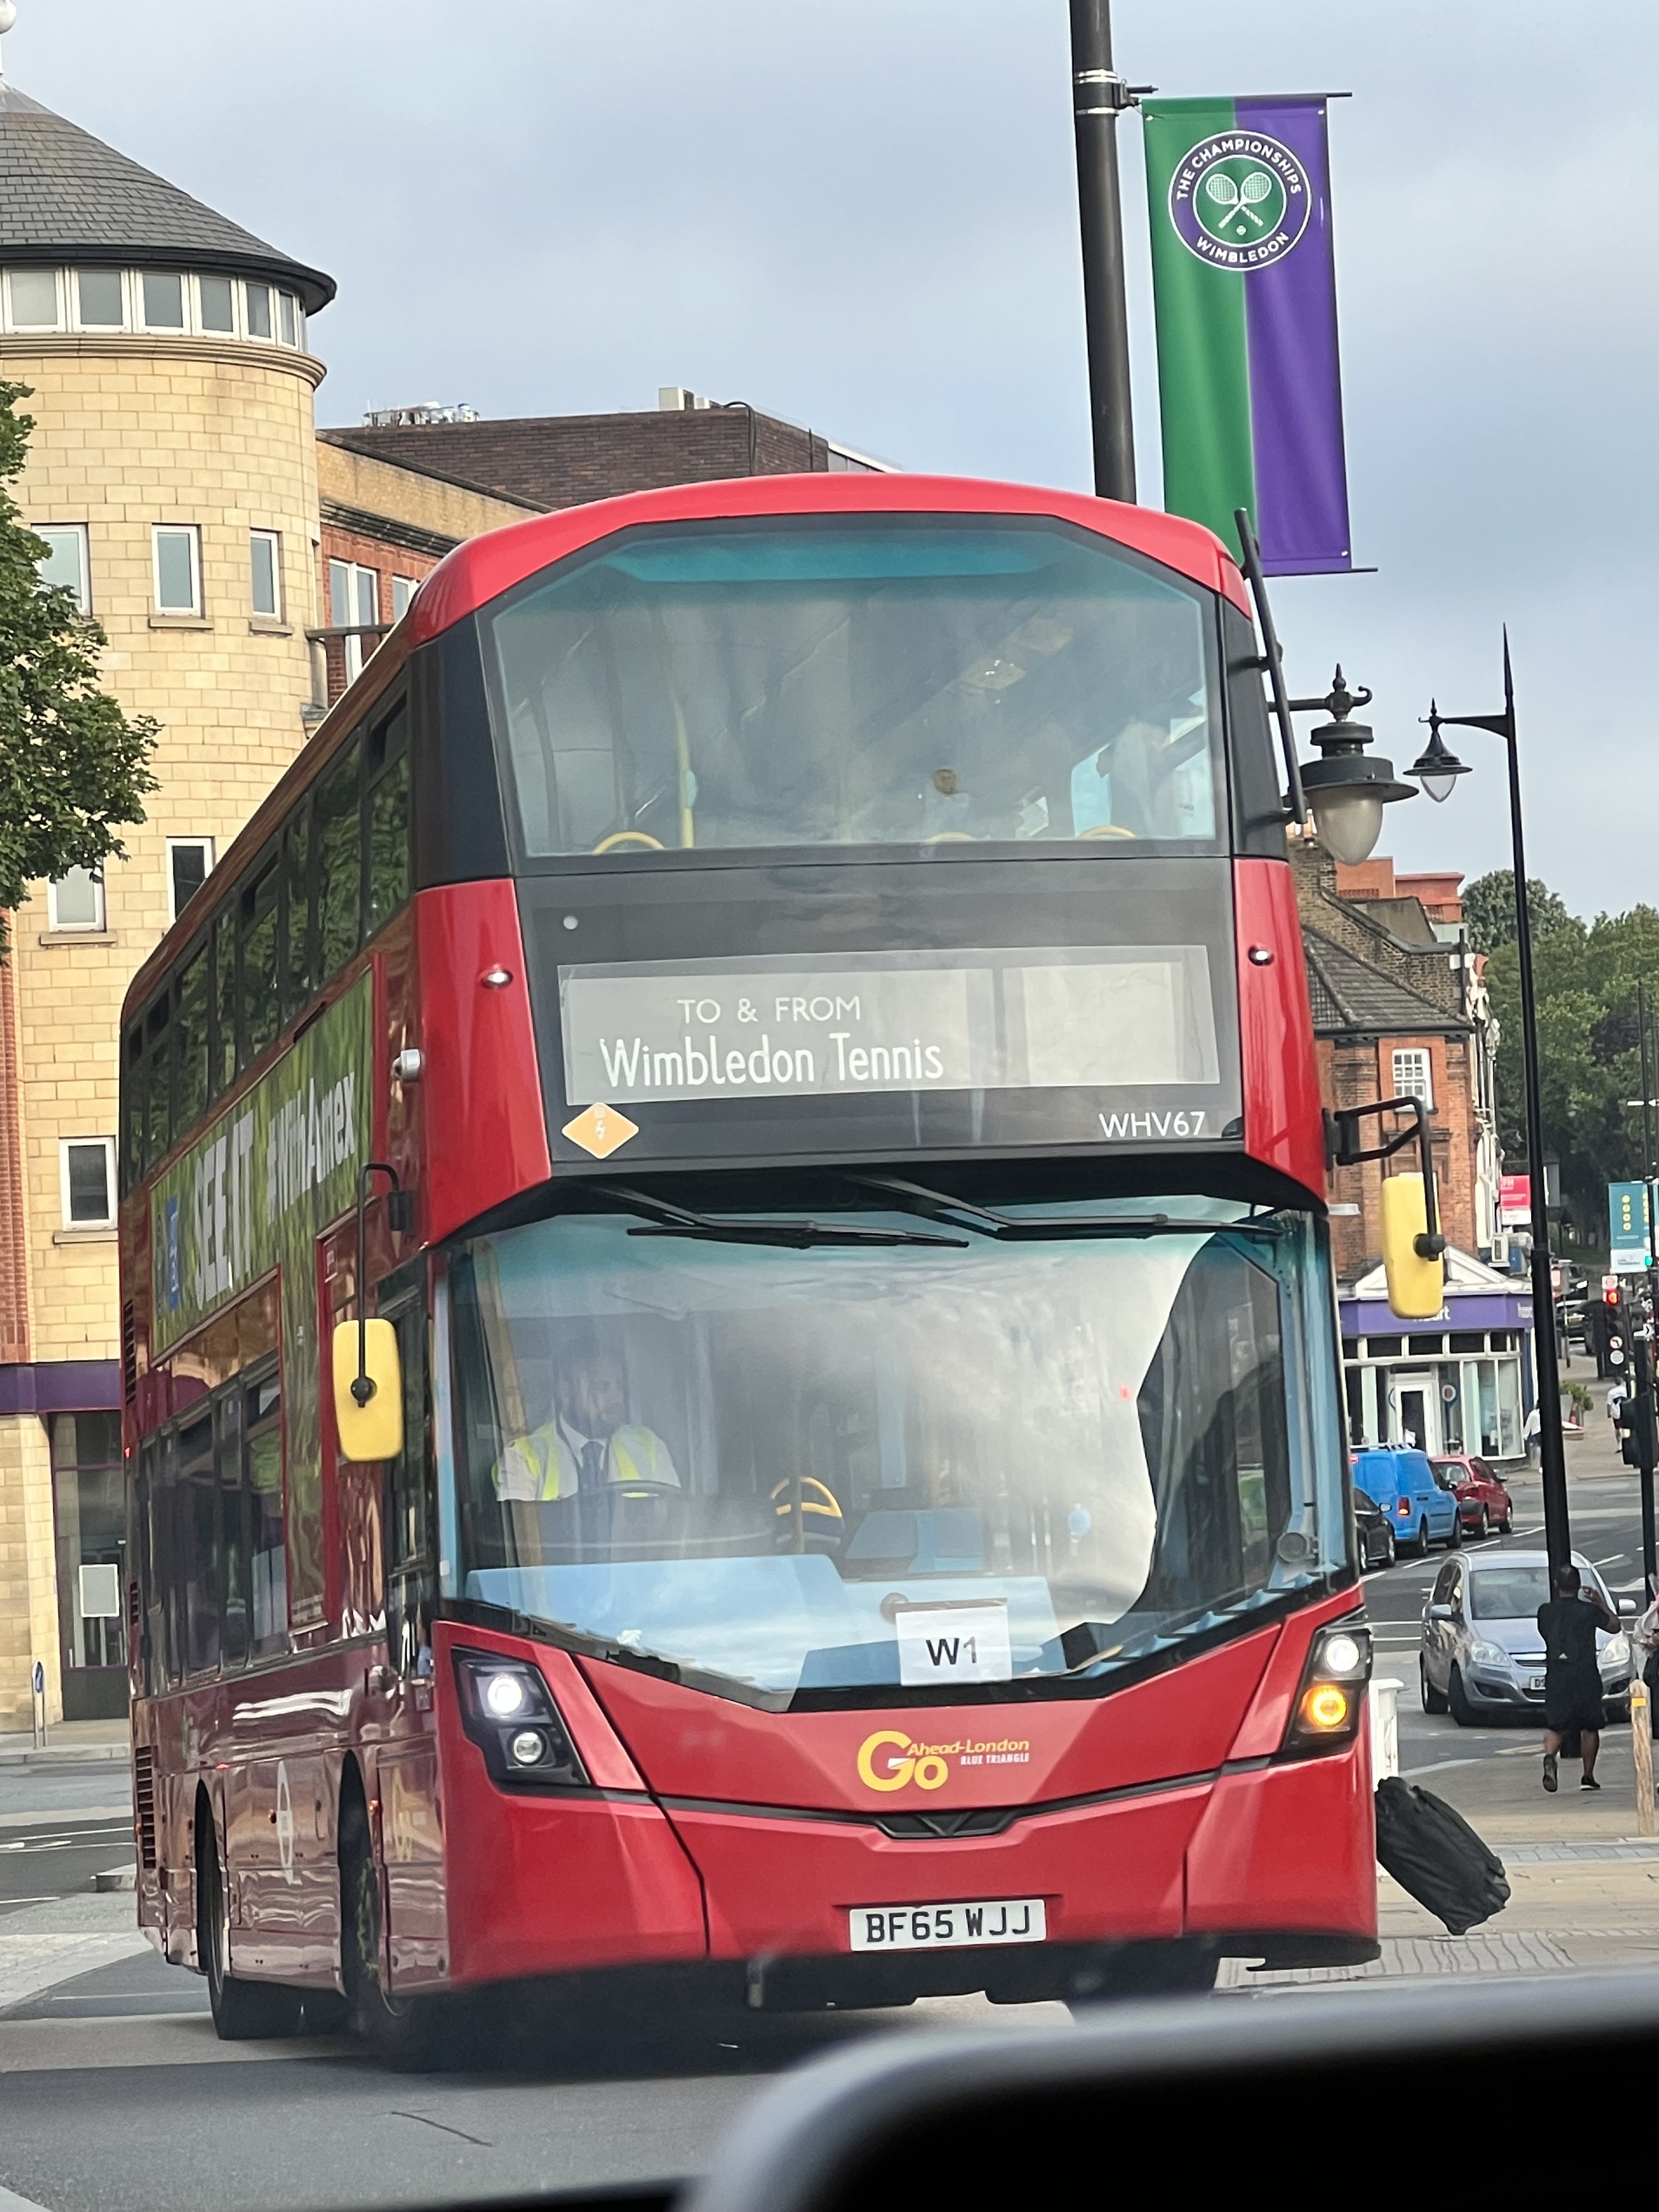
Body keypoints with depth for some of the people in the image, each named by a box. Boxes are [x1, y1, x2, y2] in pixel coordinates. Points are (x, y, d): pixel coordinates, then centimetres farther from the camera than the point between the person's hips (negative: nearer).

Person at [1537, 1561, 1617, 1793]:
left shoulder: (1545, 1611, 1)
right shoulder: (1588, 1611, -5)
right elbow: (1614, 1626, 9)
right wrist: (1602, 1603, 19)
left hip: (1556, 1676, 1)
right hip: (1586, 1676, -1)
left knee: (1554, 1726, 0)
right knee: (1590, 1727, 13)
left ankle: (1549, 1757, -31)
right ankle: (1588, 1776, 14)